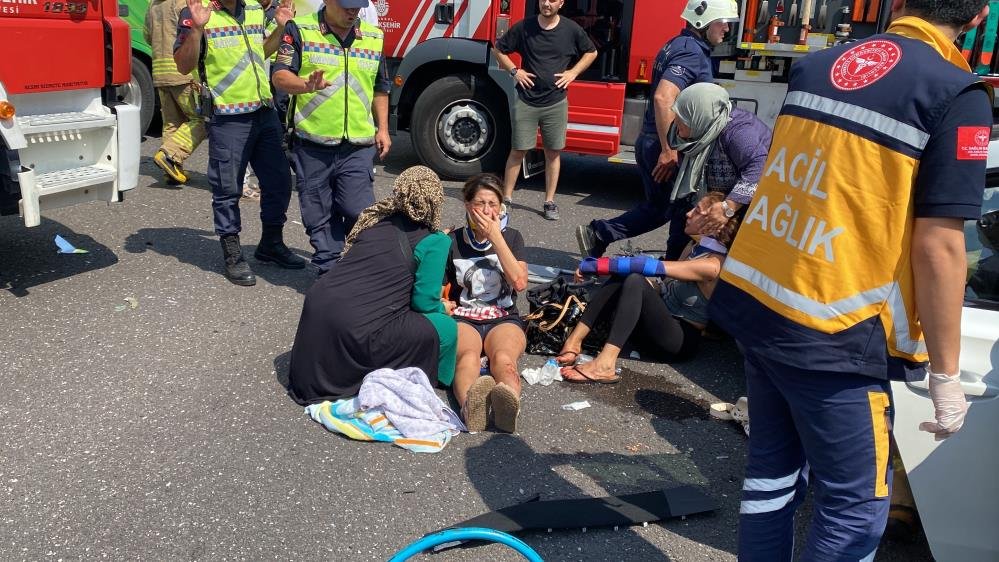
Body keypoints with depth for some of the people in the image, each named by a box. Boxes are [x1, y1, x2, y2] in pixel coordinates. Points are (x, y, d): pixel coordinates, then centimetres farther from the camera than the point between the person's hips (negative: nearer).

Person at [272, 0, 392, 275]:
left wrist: (382, 129, 12)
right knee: (320, 217, 6)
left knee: (359, 212, -6)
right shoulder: (300, 30, 0)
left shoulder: (374, 37, 11)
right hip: (312, 146, -1)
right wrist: (307, 85, -29)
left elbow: (380, 88, 20)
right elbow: (280, 76, -9)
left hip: (358, 147, 2)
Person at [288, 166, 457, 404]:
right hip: (357, 329, -7)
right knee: (446, 328, 2)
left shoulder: (377, 219, 17)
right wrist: (442, 308, 18)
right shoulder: (434, 241, -2)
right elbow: (424, 302, -5)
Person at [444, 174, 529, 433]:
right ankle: (469, 404, -69)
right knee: (468, 357, -37)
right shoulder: (453, 241, 9)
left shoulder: (511, 237, 10)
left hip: (504, 319, 1)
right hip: (462, 318, 0)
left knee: (503, 357, -36)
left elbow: (519, 282, -6)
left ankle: (508, 403, -69)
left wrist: (496, 238, -7)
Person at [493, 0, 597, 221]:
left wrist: (573, 72, 1)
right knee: (518, 151, 3)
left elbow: (591, 52, 14)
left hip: (556, 103, 1)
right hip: (526, 101, -1)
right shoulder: (523, 27, -4)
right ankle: (506, 198, 13)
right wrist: (514, 71, -4)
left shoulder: (571, 29, -2)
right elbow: (498, 49, 8)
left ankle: (550, 202, 17)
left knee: (553, 153, 7)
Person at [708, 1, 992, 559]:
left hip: (752, 299, 7)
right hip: (830, 334, -7)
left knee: (773, 466, 20)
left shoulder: (814, 65, 9)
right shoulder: (958, 94, -10)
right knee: (856, 503, 9)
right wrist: (947, 375, -6)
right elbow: (937, 247, -13)